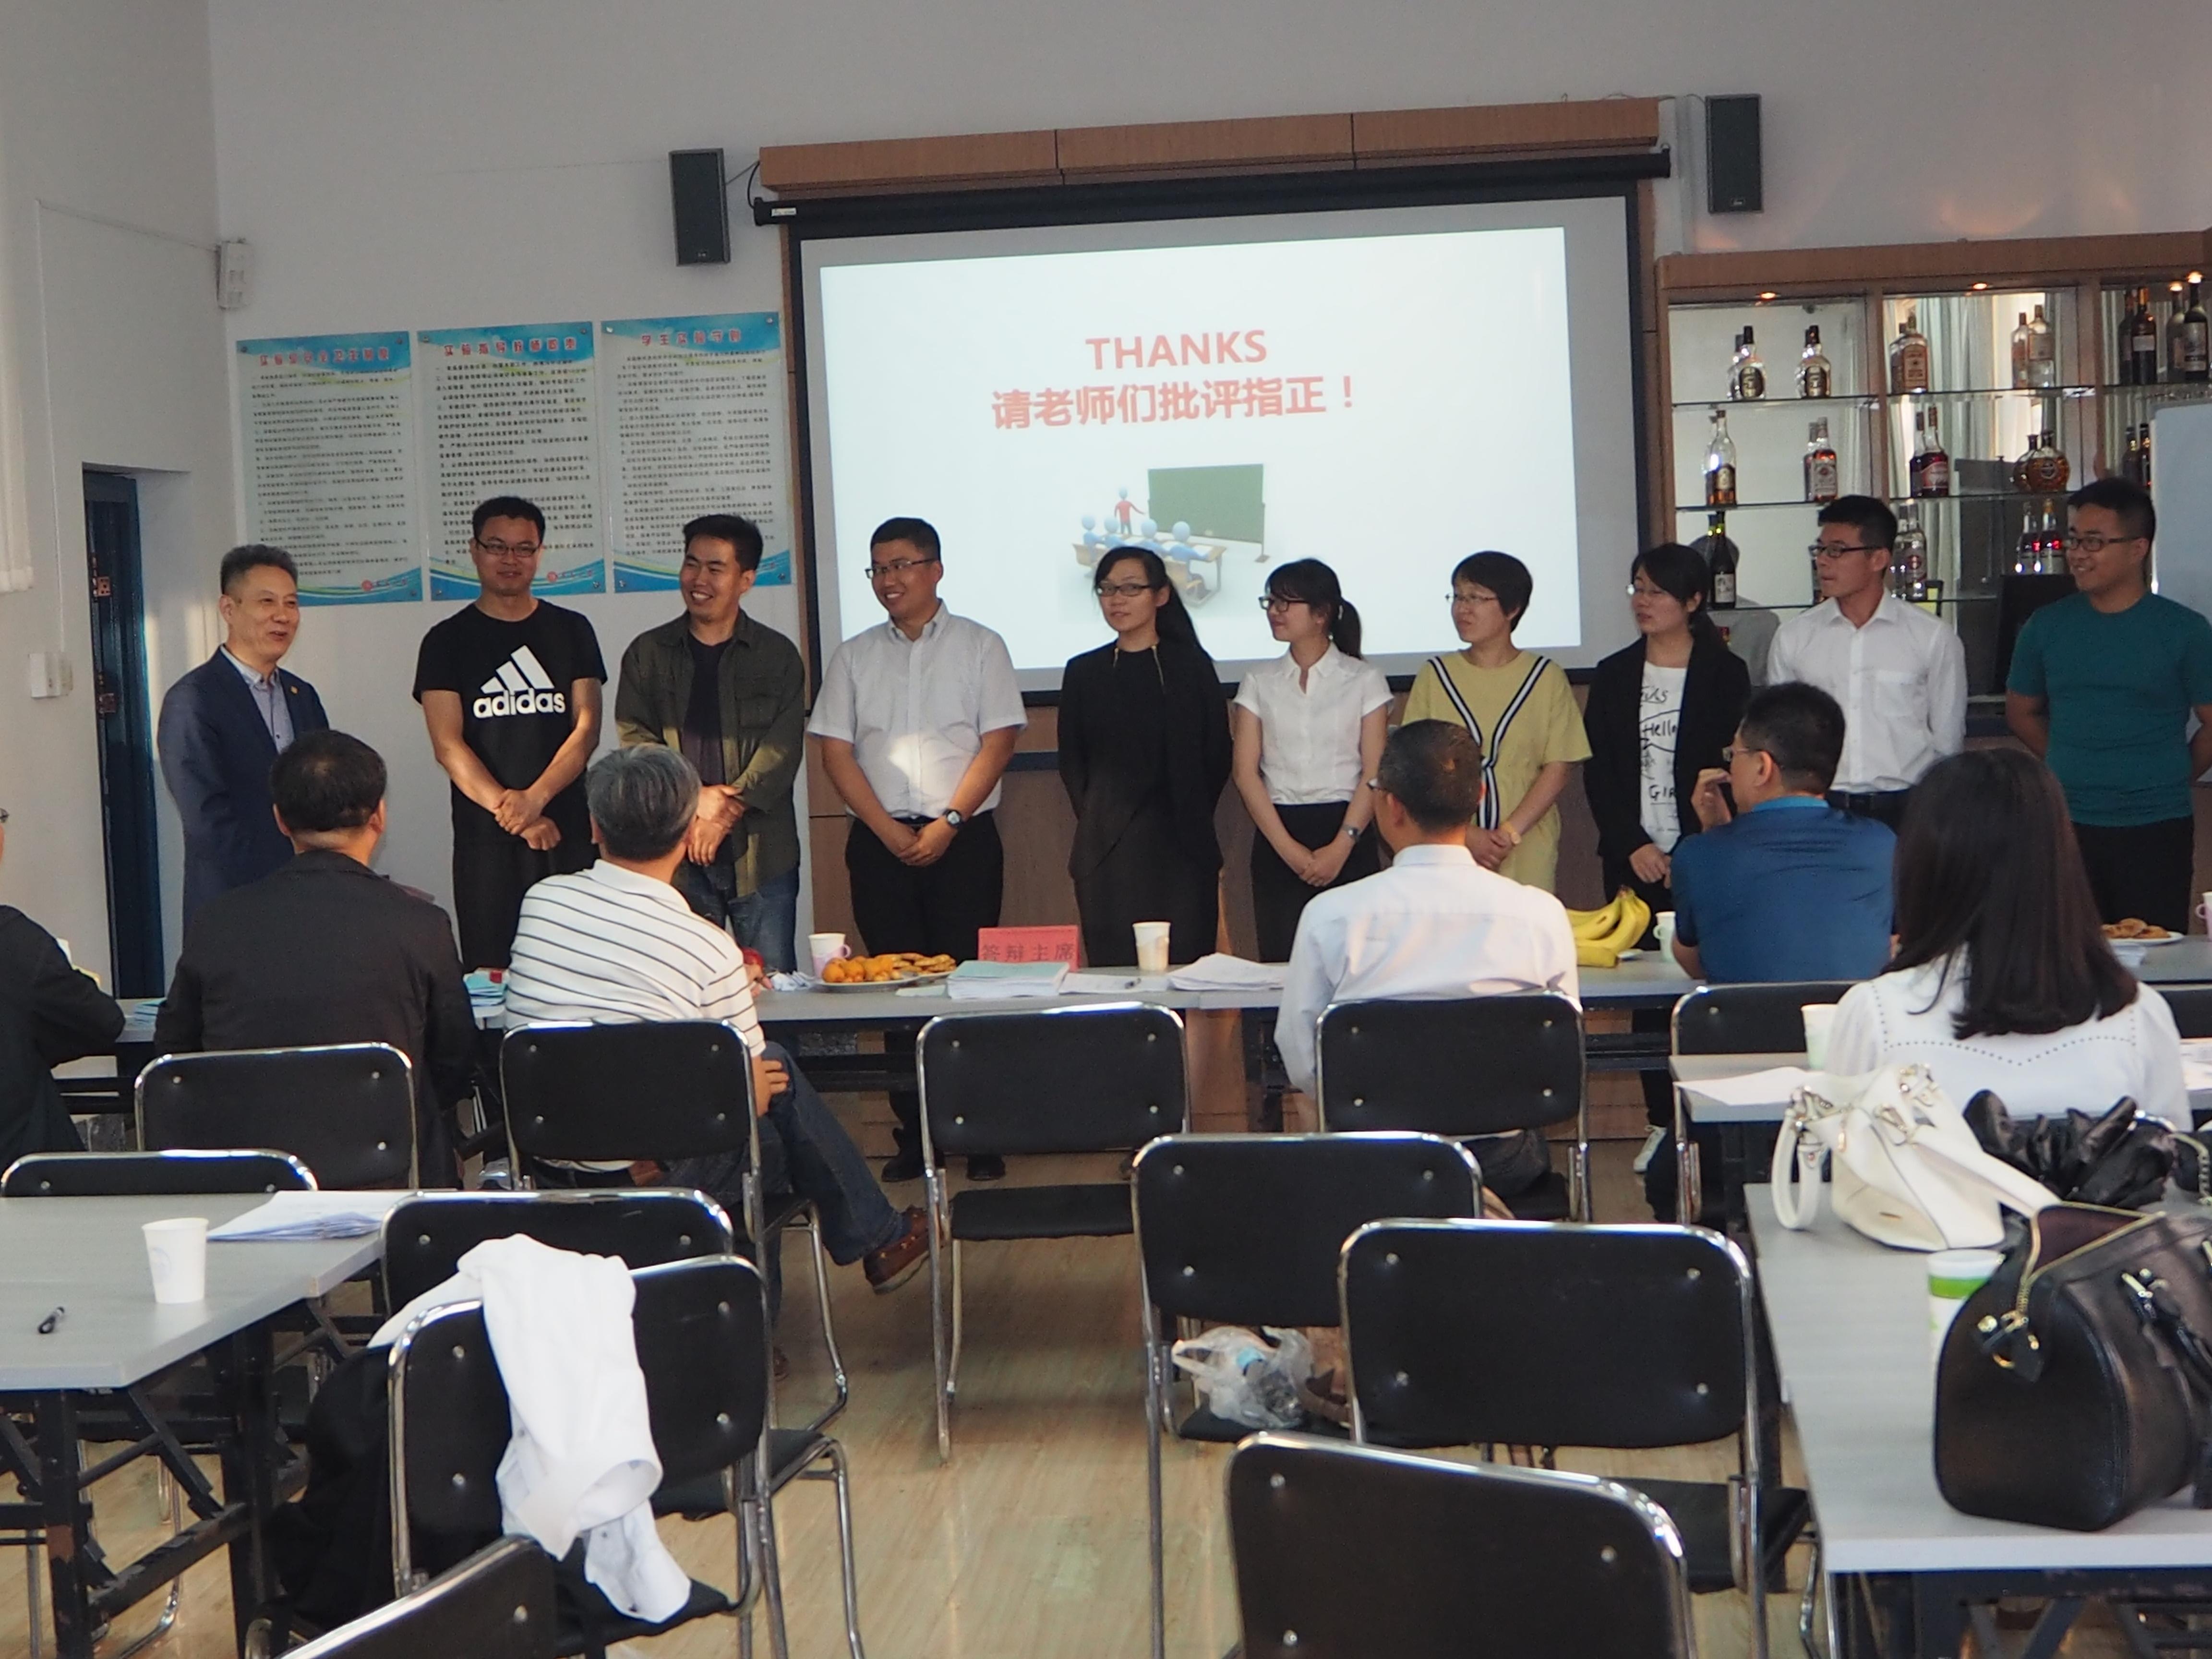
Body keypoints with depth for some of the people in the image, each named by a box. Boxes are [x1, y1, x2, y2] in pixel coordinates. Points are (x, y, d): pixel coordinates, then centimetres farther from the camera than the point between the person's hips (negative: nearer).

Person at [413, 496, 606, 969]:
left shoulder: (571, 632, 11)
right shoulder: (447, 641, 7)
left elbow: (586, 729, 2)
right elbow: (448, 746, -2)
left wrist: (536, 798, -14)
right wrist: (511, 813, -14)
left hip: (568, 834, 1)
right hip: (485, 840, -1)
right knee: (490, 974, -3)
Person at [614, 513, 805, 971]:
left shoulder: (777, 655, 8)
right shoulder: (648, 654, 11)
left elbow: (783, 746, -1)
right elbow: (635, 740, 2)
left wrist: (730, 807, -13)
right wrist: (694, 799, -11)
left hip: (761, 852, -1)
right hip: (675, 853, 1)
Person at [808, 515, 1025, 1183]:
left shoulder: (979, 647, 6)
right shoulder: (854, 657, 12)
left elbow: (998, 741, -2)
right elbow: (835, 751, 6)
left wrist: (948, 822, -11)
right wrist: (889, 830, -5)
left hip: (963, 839, -2)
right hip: (881, 842, 2)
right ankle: (914, 1135, 6)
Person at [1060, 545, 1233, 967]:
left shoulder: (1191, 666, 6)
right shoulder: (1084, 672, 10)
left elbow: (1217, 756, 7)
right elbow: (1071, 762, 13)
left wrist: (1192, 821, 3)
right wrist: (1095, 818, 2)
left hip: (1180, 845, -1)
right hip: (1107, 852, 1)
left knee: (1184, 963, -4)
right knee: (1112, 967, -2)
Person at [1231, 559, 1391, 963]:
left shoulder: (1364, 680, 4)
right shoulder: (1260, 683, 10)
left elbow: (1375, 772, -2)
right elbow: (1245, 771, 2)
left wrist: (1342, 847, -12)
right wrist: (1287, 848, -8)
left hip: (1349, 841, -2)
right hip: (1277, 841, 2)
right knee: (1281, 960, -3)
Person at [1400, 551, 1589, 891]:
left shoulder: (1546, 678, 5)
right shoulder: (1434, 676, 7)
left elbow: (1557, 770, 0)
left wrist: (1508, 834, -11)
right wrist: (1466, 835, -9)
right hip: (1450, 854, 1)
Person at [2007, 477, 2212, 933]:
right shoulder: (2047, 627, 6)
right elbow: (2021, 712, 17)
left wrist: (2166, 783, 5)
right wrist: (2077, 771, 11)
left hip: (2156, 832, -2)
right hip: (2067, 827, 3)